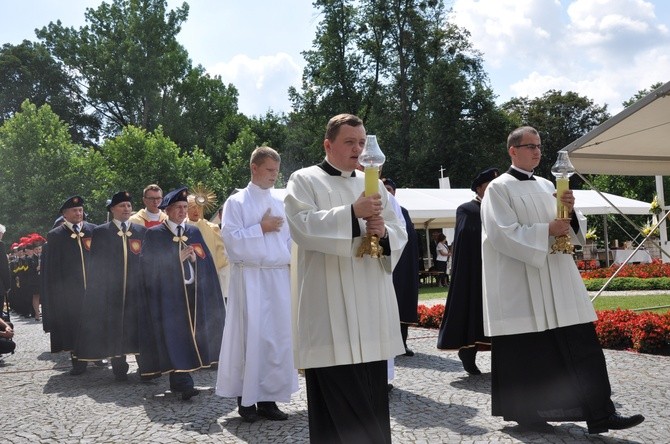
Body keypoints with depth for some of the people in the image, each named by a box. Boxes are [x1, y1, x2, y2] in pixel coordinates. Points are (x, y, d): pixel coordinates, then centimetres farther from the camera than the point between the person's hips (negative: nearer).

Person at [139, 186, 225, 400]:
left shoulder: (194, 232, 14)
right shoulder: (154, 234, 2)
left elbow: (207, 260, 12)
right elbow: (148, 264, -6)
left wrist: (194, 257, -8)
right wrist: (177, 258, -12)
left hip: (193, 293, 4)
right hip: (168, 294, -4)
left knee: (191, 333, 4)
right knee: (174, 335, -11)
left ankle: (179, 381, 15)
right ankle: (182, 382, -14)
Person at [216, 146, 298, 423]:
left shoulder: (280, 204, 15)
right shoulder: (236, 202, 0)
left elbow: (288, 239, 16)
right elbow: (231, 238, -10)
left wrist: (292, 262, 2)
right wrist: (262, 228, -8)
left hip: (279, 277, 5)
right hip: (250, 278, -5)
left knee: (278, 336, 2)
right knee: (251, 335, -4)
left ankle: (268, 398, 9)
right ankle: (246, 399, 7)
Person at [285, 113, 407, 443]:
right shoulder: (305, 180, 2)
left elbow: (400, 234, 14)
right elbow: (301, 226, -15)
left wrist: (384, 231, -9)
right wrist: (353, 213, -23)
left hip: (371, 306, 6)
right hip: (331, 310, -5)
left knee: (371, 396, 9)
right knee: (339, 402, -6)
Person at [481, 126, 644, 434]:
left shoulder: (546, 186, 16)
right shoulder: (499, 188, -4)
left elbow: (574, 229, 16)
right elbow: (503, 233, -14)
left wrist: (570, 212, -5)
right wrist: (546, 231, -16)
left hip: (558, 280, 6)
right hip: (521, 284, -6)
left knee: (582, 345, 1)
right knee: (527, 351, 2)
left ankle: (600, 414, 3)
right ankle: (525, 413, 16)